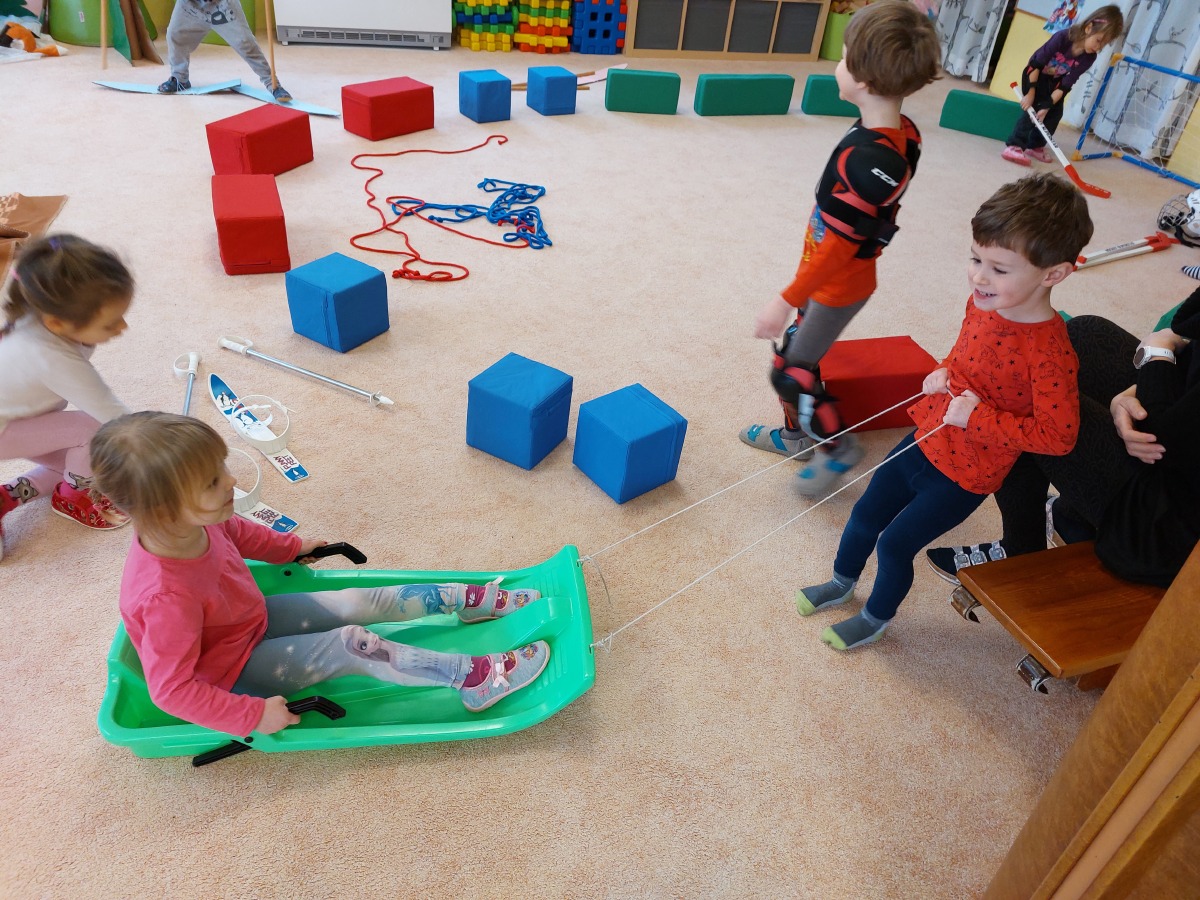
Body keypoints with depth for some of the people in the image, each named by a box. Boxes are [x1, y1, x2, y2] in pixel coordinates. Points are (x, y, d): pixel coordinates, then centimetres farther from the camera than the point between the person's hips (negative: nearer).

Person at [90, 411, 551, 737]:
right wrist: (251, 716, -27)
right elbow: (171, 690, -32)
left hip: (250, 618, 8)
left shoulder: (186, 524, -18)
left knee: (359, 602, 1)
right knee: (350, 645, -19)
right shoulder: (165, 595, -42)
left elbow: (234, 530, 7)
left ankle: (471, 599, 11)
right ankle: (471, 677, -15)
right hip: (230, 672, -8)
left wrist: (289, 547, 18)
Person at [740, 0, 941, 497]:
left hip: (837, 286, -9)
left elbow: (837, 245, -28)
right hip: (843, 276, 9)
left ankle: (838, 445, 24)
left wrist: (787, 301, -22)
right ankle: (797, 435, 40)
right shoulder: (904, 133, -5)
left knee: (791, 372, 5)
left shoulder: (866, 160, -32)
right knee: (792, 352, 21)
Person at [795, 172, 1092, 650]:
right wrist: (943, 373, -7)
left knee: (896, 541, 5)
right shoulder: (984, 302, -8)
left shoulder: (1049, 354, -29)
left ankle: (877, 617, 35)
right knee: (866, 512, 19)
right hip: (926, 439, 7)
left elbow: (1057, 435, -25)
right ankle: (842, 582, 48)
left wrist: (977, 418, -27)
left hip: (966, 474, -7)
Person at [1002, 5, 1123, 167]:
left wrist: (1047, 106, -29)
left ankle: (1036, 146, 13)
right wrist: (1030, 92, -27)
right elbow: (1036, 64, -28)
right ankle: (1014, 146, -25)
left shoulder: (1089, 58, -20)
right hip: (1034, 75, -5)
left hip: (1055, 81, 5)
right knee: (1031, 108, -21)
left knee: (1054, 114, -1)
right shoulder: (1062, 37, -33)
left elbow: (1066, 85, -20)